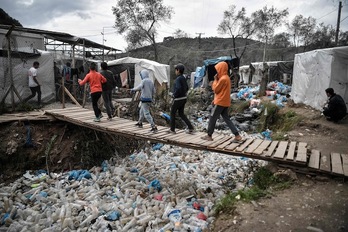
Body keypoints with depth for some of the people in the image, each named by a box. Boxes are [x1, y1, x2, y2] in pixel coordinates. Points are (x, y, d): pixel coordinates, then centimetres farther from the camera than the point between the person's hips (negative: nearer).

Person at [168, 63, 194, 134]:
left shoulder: (178, 79, -18)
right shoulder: (183, 78, 10)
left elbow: (178, 88, -31)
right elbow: (187, 88, 18)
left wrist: (174, 95, -17)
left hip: (178, 99, -8)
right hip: (183, 98, 8)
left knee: (172, 113, 8)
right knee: (181, 114, 14)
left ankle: (172, 129, 16)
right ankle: (190, 128, 6)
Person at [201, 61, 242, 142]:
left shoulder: (223, 79, -17)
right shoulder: (226, 77, 14)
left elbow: (215, 89, -13)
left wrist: (215, 79, -4)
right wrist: (215, 100, 18)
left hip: (220, 102, -9)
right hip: (225, 102, 9)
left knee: (212, 119, 2)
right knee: (227, 119, 9)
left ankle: (209, 136, 12)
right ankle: (237, 136, 5)